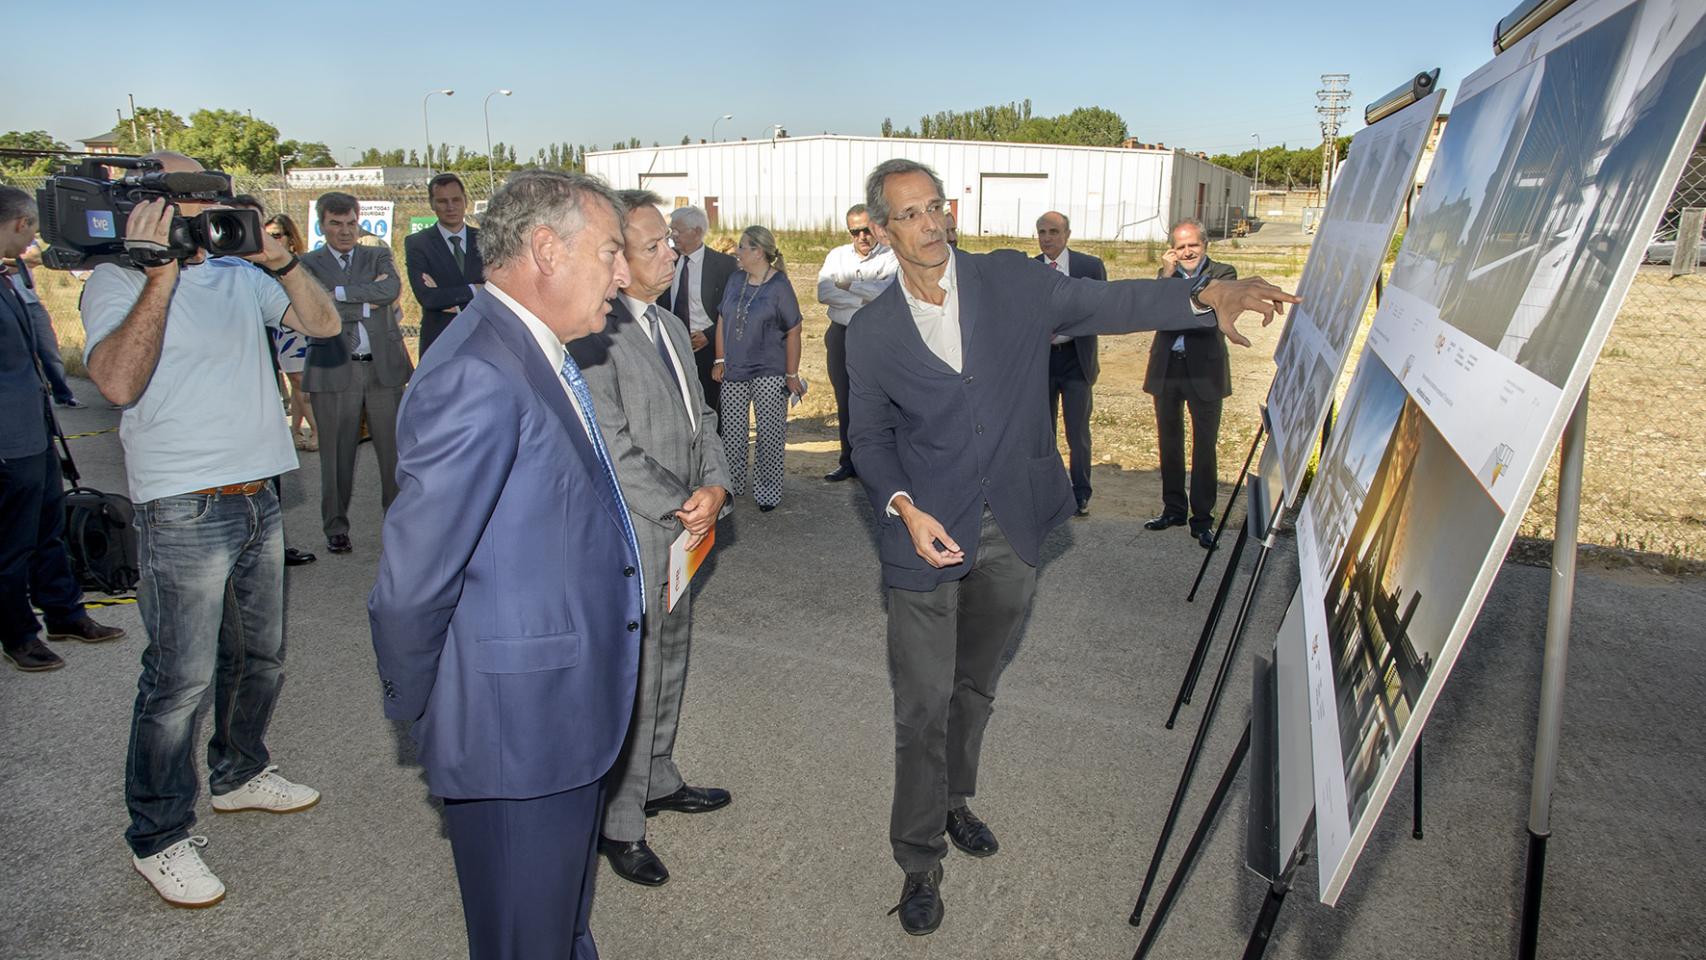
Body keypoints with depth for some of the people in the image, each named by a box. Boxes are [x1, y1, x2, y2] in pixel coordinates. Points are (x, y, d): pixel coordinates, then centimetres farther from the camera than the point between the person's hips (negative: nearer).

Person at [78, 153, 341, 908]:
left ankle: (239, 774, 40)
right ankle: (159, 837, 13)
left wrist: (278, 258, -5)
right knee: (179, 678, -2)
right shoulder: (117, 281, -6)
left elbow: (322, 323, 10)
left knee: (258, 656, 19)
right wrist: (161, 274, -25)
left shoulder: (239, 274, 10)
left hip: (257, 500, 7)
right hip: (183, 512, -6)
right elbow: (118, 381, -22)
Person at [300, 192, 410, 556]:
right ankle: (336, 527, 14)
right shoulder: (309, 264, 6)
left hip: (383, 366, 2)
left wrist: (340, 292, -12)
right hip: (335, 371, -2)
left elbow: (391, 289, -9)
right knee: (337, 453, 3)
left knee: (394, 448, 5)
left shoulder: (378, 256, 12)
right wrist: (368, 302, -8)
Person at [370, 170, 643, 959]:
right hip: (516, 730, -9)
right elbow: (412, 581, -23)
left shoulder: (538, 359, 7)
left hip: (565, 715, 9)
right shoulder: (479, 375, -25)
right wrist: (415, 711, -10)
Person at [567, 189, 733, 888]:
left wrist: (714, 486, -4)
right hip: (630, 537, -9)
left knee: (669, 664, 21)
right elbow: (613, 449, -21)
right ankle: (619, 823, 17)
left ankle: (657, 780, 40)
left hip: (682, 532, 9)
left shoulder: (672, 327, 12)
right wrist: (677, 509, -15)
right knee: (630, 678, 1)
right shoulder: (594, 336, -18)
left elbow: (700, 419, 13)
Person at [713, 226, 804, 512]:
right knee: (731, 433, 8)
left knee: (770, 435, 1)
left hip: (769, 373, -4)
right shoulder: (735, 280, 6)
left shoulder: (779, 285, -7)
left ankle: (768, 492, 13)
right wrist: (720, 360, 4)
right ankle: (731, 486, 23)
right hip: (733, 371, 5)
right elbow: (723, 322, 12)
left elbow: (793, 332, -6)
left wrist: (792, 374, -7)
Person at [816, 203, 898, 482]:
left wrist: (848, 286, -15)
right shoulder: (837, 256, 8)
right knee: (845, 402, 10)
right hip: (841, 336, 4)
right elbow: (823, 292, -8)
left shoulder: (891, 258, -2)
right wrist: (865, 300, -14)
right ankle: (849, 461, 21)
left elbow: (889, 291, -22)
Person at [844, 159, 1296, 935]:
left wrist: (1206, 296, -24)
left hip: (1012, 530, 2)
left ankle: (952, 800, 44)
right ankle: (920, 862, 19)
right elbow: (869, 437, 3)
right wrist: (904, 507, -14)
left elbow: (1106, 303, -8)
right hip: (928, 535, -2)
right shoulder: (871, 331, -2)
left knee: (977, 686, 19)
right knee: (924, 704, 0)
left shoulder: (1011, 282, -1)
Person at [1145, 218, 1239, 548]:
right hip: (1166, 367, 4)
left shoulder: (1222, 273, -1)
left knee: (1205, 445, 0)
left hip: (1204, 369, -4)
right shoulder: (1165, 274, 8)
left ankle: (1202, 518, 8)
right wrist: (1167, 276, -15)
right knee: (1169, 442, 13)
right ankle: (1174, 508, 28)